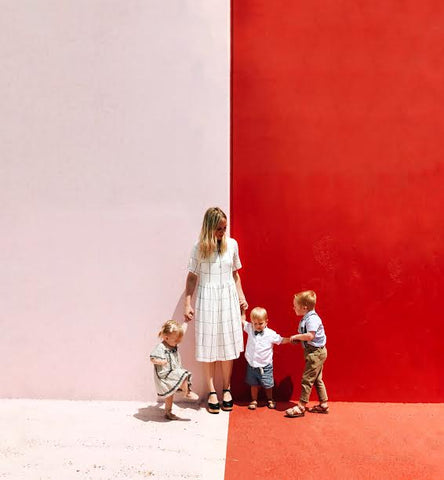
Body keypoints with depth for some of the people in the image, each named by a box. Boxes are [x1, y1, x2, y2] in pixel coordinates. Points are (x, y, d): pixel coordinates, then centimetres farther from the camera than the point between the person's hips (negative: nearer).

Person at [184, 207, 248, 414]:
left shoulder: (232, 244, 2)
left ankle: (226, 389, 23)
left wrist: (241, 295, 5)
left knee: (227, 345, 8)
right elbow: (192, 277, 0)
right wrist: (187, 304, -6)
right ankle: (212, 392, 16)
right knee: (208, 346, 4)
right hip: (206, 300, -2)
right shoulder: (199, 248, -5)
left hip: (228, 298, 2)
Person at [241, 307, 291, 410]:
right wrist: (243, 309, 1)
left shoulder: (271, 334, -10)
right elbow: (242, 320, 7)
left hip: (265, 365, -2)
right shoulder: (250, 329, -4)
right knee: (254, 384, 13)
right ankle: (254, 401, 30)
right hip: (252, 364, 2)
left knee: (268, 385, 11)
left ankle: (270, 400, 33)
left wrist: (292, 339, -11)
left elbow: (281, 340, 1)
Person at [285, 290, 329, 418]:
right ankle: (323, 404, 26)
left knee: (307, 379, -6)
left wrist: (296, 336, -20)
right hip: (315, 353, 10)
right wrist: (297, 339, 0)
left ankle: (301, 407, 0)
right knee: (317, 379, 17)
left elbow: (310, 336, -32)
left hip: (316, 352, -10)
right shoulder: (305, 318, 10)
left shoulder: (312, 318, -21)